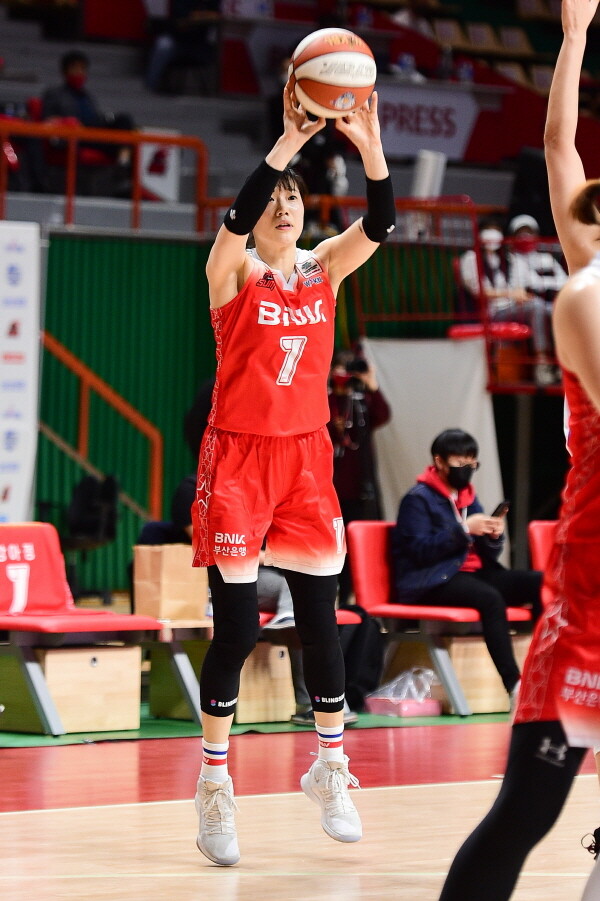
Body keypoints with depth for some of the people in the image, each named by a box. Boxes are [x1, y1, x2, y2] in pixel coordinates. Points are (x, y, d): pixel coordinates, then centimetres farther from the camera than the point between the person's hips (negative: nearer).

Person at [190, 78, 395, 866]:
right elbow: (236, 218, -27)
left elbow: (380, 225, -11)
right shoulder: (232, 268, -5)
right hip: (238, 458, -4)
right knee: (236, 626, -6)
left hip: (307, 457, 4)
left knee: (320, 620, 5)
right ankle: (215, 784, 5)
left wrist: (369, 147, -26)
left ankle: (331, 769, 19)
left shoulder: (325, 268, 6)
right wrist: (288, 140, -36)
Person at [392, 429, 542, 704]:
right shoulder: (417, 499, -2)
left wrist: (494, 536, -4)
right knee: (490, 598, -37)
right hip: (431, 584, -8)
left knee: (538, 582, -15)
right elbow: (420, 550, -15)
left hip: (471, 574, 8)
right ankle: (515, 687, -42)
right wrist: (464, 529, -21)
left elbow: (486, 557, 19)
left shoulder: (468, 498, 20)